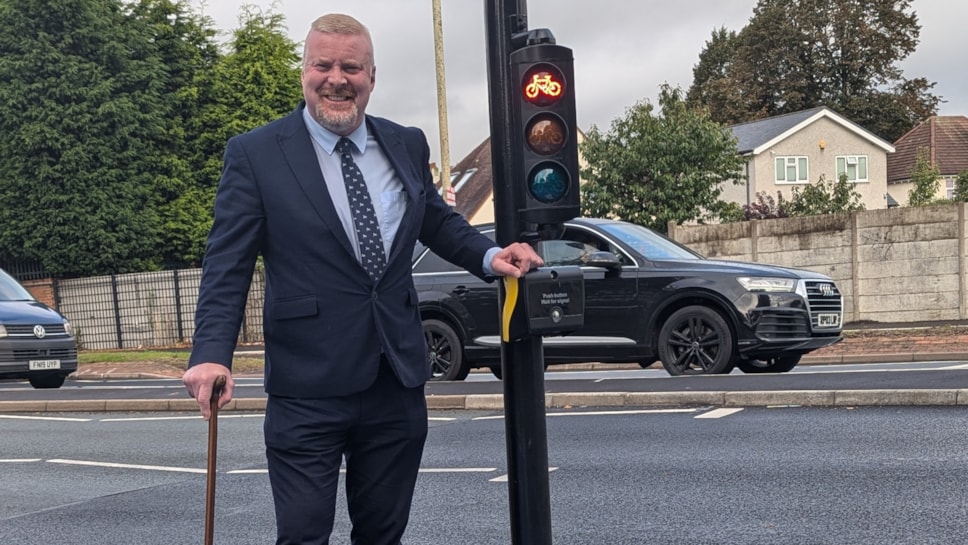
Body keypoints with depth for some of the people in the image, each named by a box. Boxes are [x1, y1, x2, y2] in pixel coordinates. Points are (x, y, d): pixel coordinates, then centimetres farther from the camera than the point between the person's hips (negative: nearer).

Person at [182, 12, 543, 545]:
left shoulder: (408, 145, 8)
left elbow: (438, 219, 22)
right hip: (308, 387, -4)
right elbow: (227, 265, -7)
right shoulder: (255, 155, -4)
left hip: (399, 380, 4)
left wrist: (489, 255, 4)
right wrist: (212, 353, -20)